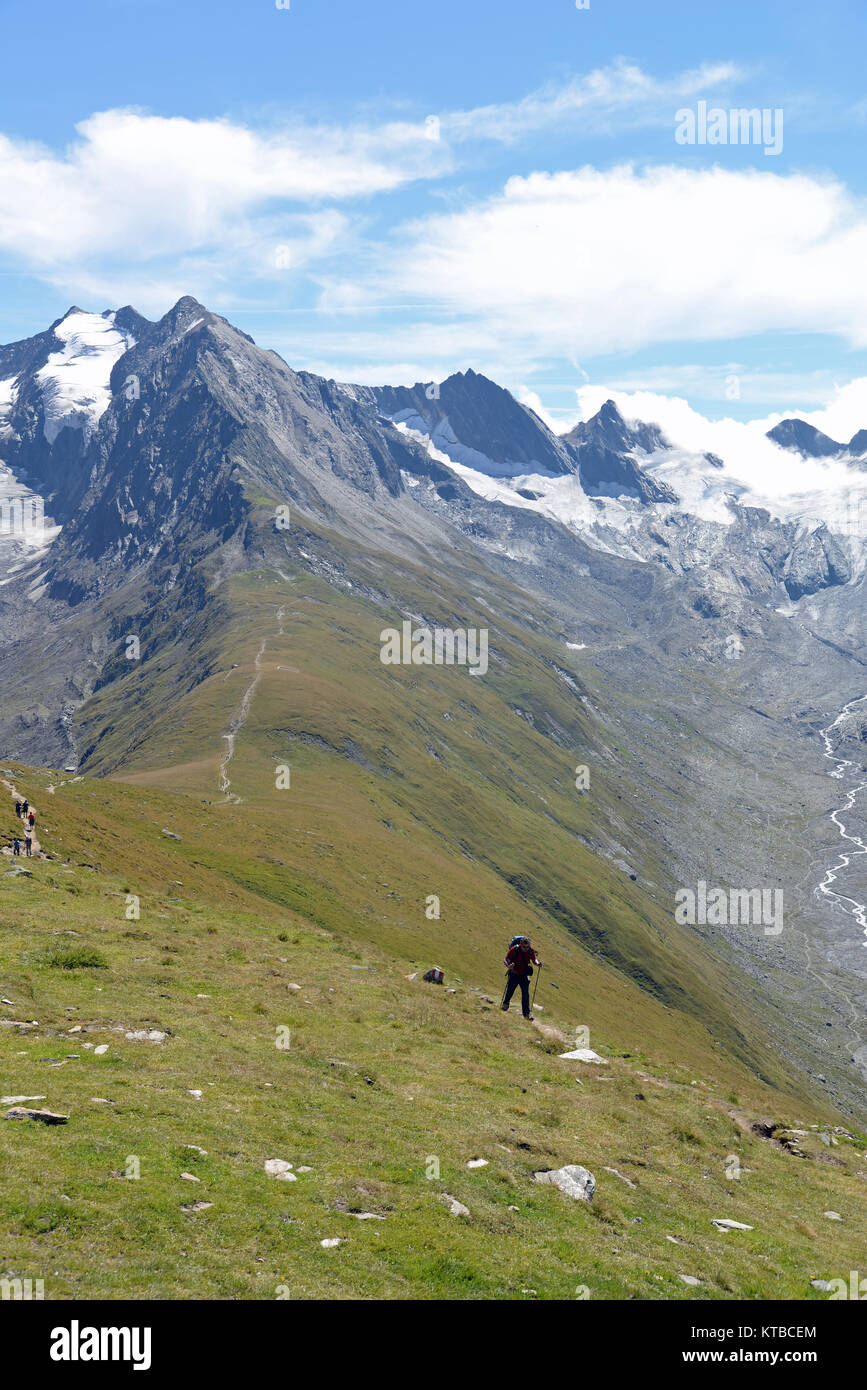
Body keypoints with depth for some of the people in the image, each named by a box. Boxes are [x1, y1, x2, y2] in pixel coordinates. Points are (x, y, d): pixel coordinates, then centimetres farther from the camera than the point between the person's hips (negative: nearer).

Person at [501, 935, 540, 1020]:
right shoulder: (514, 950, -22)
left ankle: (526, 1013, 1)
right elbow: (506, 959, -16)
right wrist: (509, 965, -38)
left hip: (524, 975, 2)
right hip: (514, 974, -2)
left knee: (526, 993, -6)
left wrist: (537, 963, -20)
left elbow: (534, 959, 3)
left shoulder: (531, 950, -12)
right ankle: (505, 1003, 47)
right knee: (510, 990, 14)